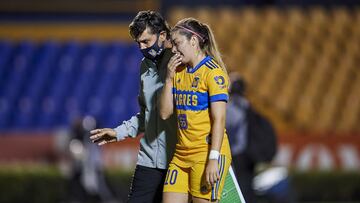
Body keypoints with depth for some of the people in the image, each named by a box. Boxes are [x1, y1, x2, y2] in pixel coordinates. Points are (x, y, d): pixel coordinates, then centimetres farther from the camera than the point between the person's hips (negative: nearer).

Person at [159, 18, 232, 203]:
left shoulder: (213, 72, -9)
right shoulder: (178, 72, 14)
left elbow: (219, 119, -14)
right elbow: (165, 113, 11)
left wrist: (214, 159, -21)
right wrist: (169, 78, 1)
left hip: (206, 154, -7)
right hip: (181, 155, 7)